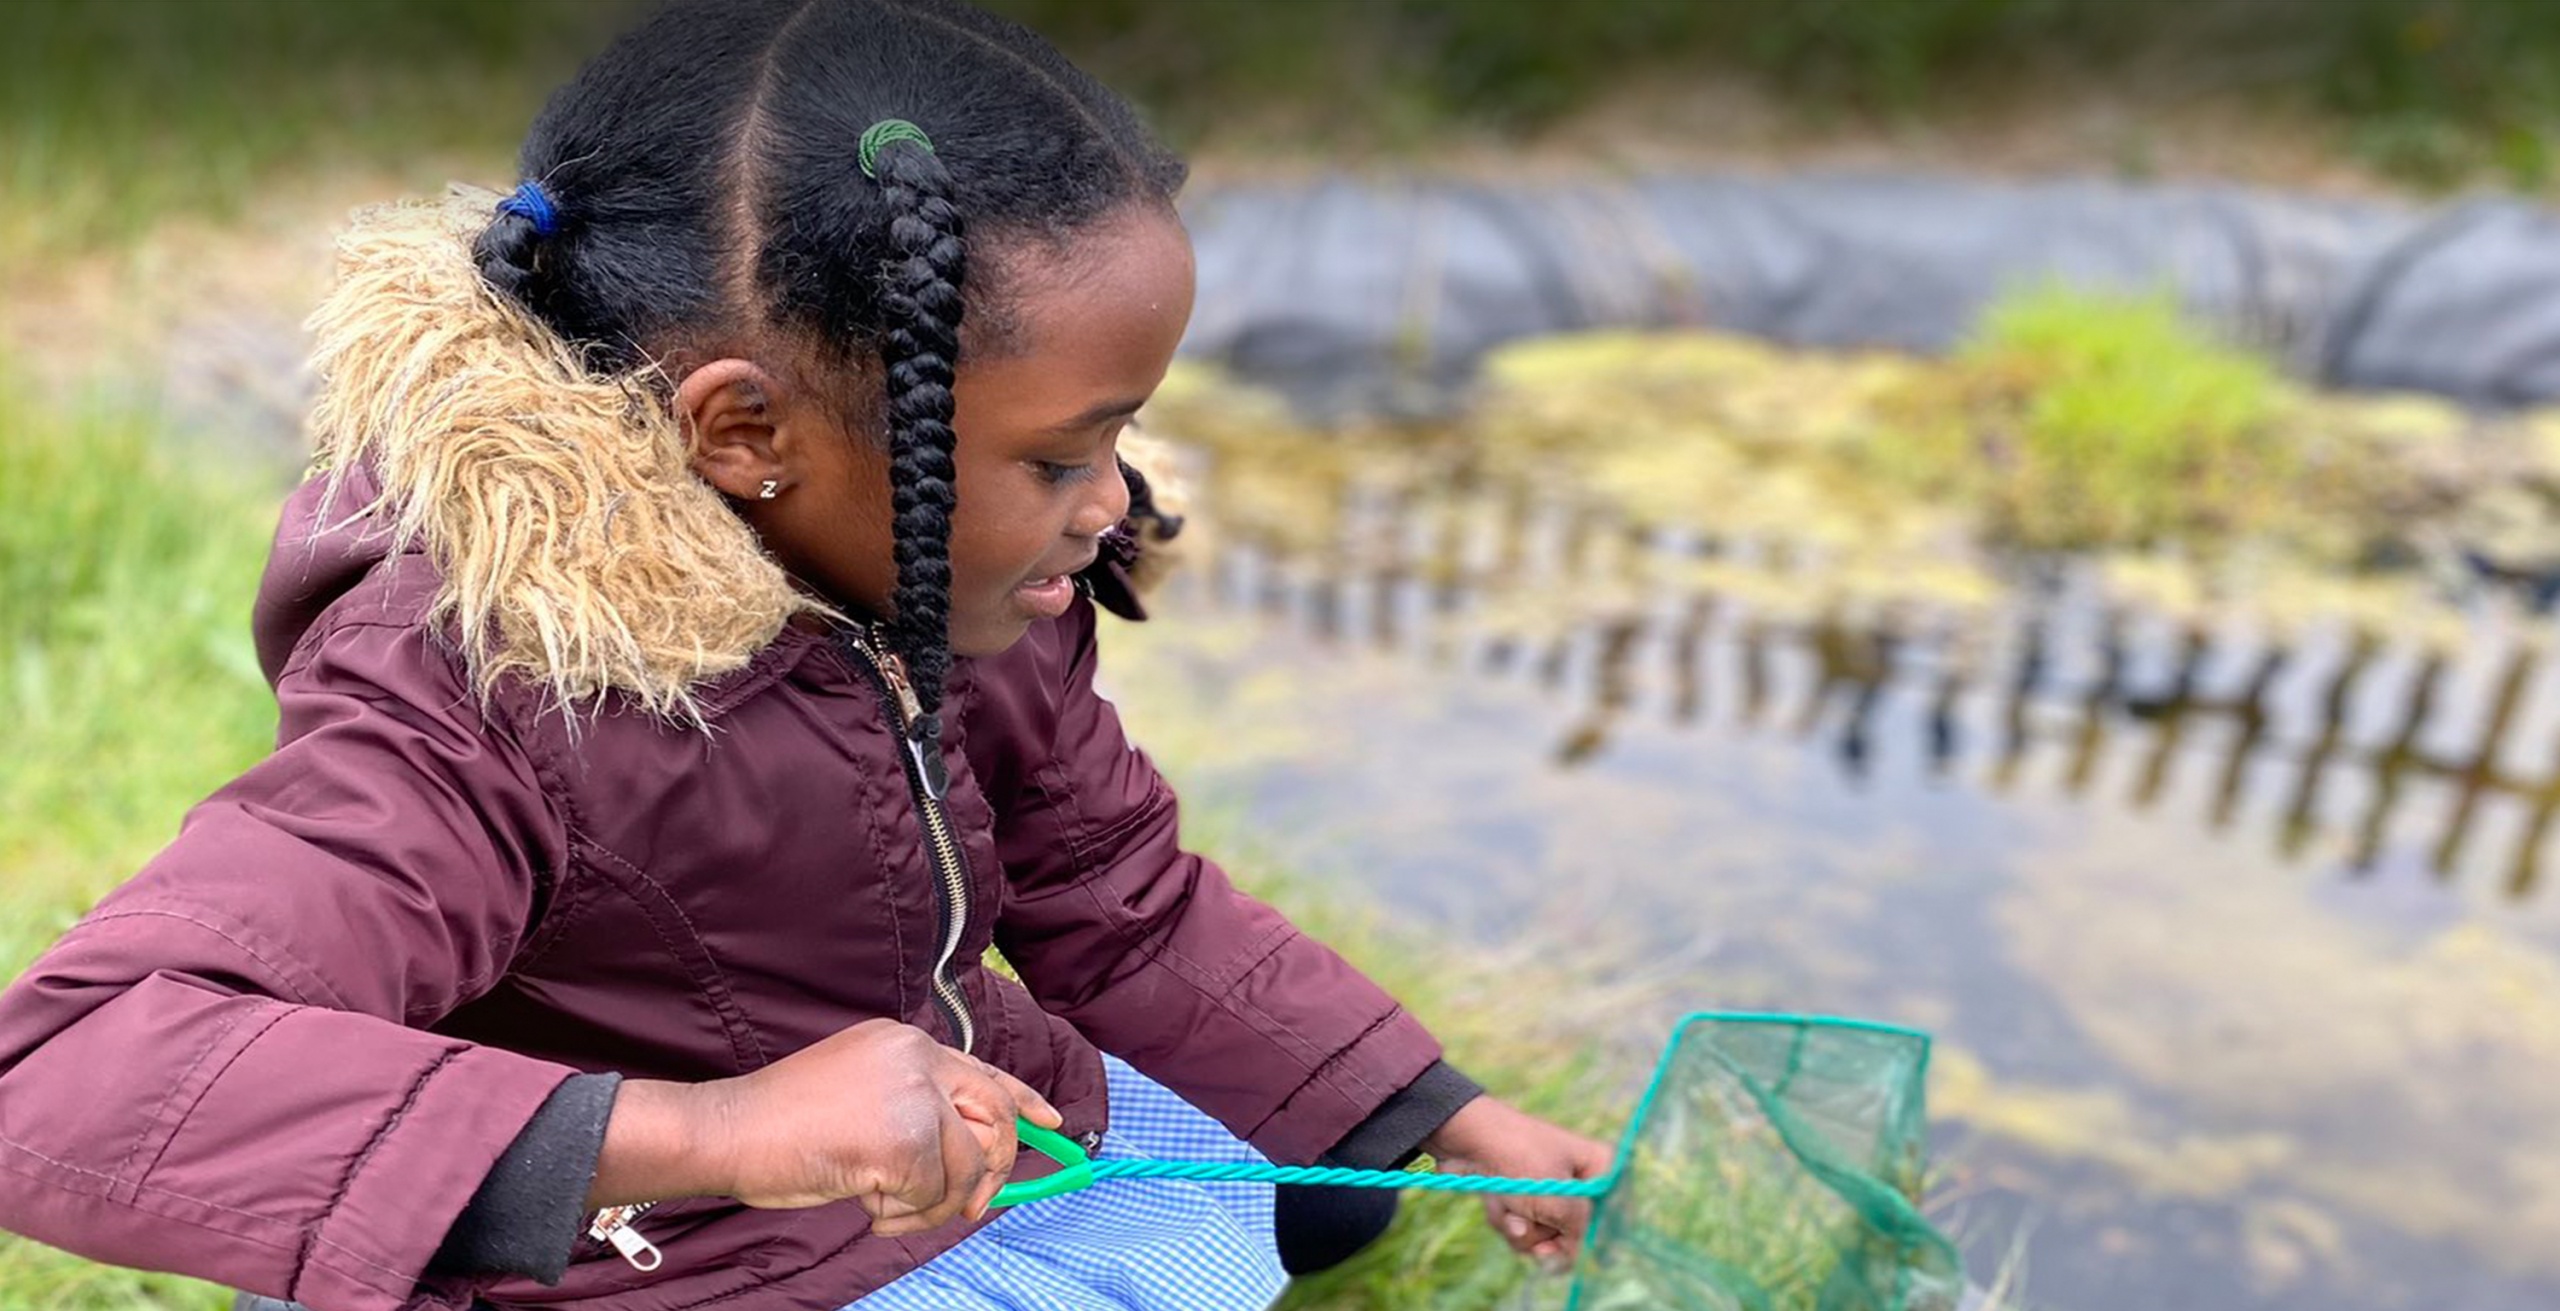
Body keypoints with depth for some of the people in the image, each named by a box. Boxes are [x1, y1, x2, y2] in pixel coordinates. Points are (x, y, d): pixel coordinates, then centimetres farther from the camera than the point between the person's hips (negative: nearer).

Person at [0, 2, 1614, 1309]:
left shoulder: (938, 580, -12)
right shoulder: (481, 718, -34)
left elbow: (1125, 905, 0)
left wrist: (1463, 1122, 1)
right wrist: (707, 1129, -55)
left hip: (948, 1139, 7)